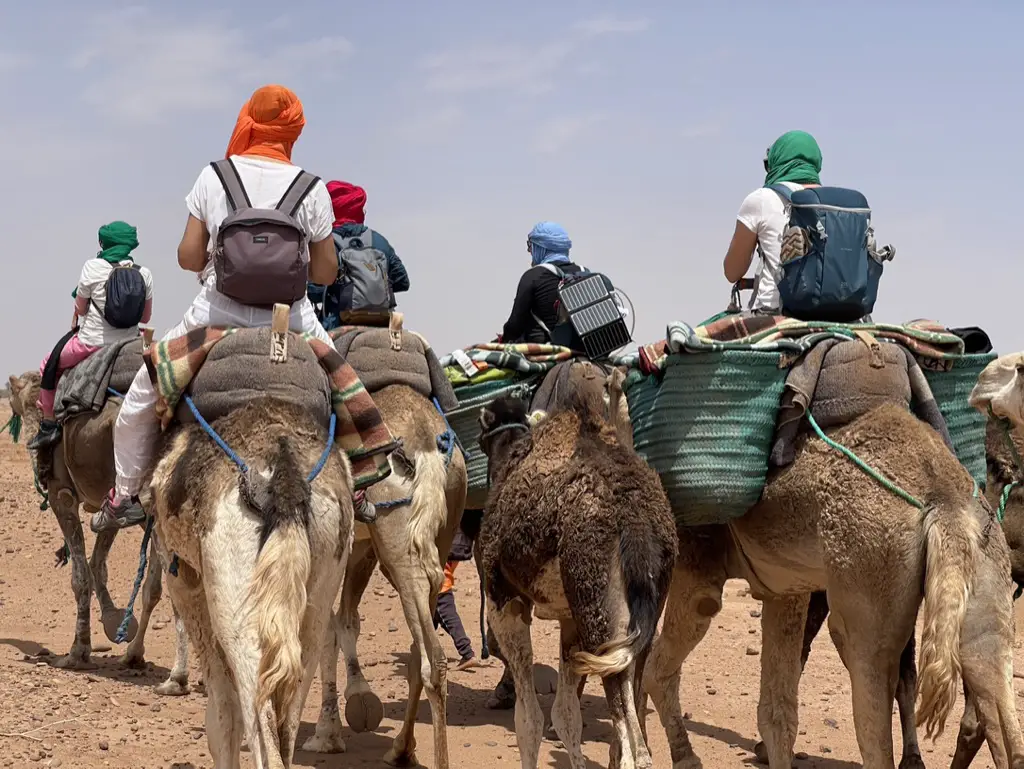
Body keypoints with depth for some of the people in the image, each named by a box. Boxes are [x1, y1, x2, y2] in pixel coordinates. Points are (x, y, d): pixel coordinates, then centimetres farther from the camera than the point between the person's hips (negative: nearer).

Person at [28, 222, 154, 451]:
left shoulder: (93, 267, -10)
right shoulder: (144, 274, -1)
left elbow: (80, 309, -3)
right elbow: (145, 317, 8)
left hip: (91, 344, -4)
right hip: (128, 346, 4)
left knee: (49, 366, 17)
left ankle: (49, 424, 12)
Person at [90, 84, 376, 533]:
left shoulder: (213, 176, 0)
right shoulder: (310, 188, -1)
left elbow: (188, 257, -1)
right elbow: (325, 273, 2)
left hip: (218, 314, 0)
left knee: (144, 388, 17)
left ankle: (126, 493, 15)